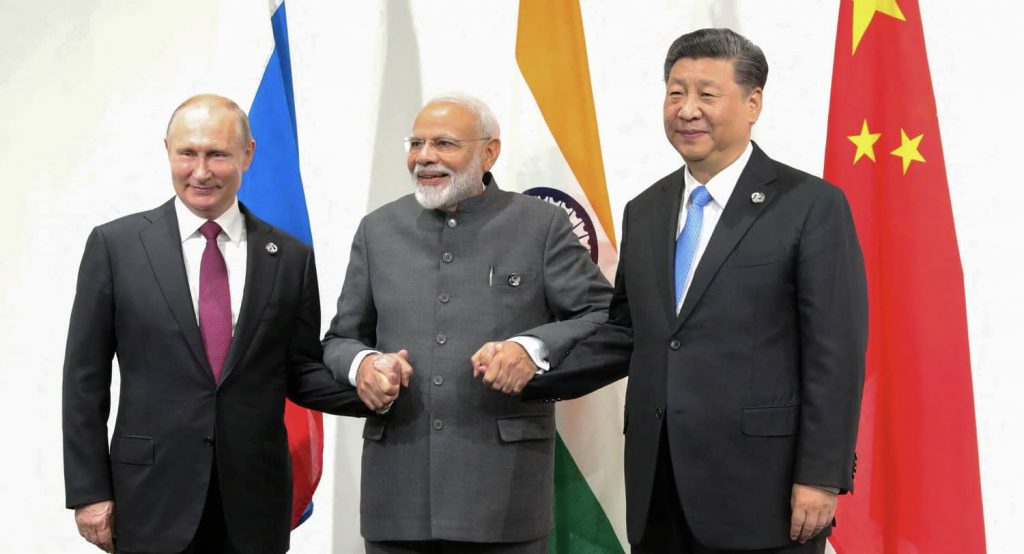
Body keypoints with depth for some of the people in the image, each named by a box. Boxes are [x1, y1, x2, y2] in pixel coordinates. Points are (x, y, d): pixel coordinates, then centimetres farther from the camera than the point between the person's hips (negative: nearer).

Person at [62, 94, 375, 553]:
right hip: (153, 498, -1)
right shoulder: (115, 245, 0)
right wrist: (88, 492, -3)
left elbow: (301, 373, 9)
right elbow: (85, 377, 1)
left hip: (255, 502, 2)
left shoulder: (290, 258, 4)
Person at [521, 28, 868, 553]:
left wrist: (820, 478, -13)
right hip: (658, 493, 6)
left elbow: (836, 354, -8)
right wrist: (534, 372, 1)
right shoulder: (644, 212, 14)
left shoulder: (811, 206, -5)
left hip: (759, 491, -5)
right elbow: (626, 332, 15)